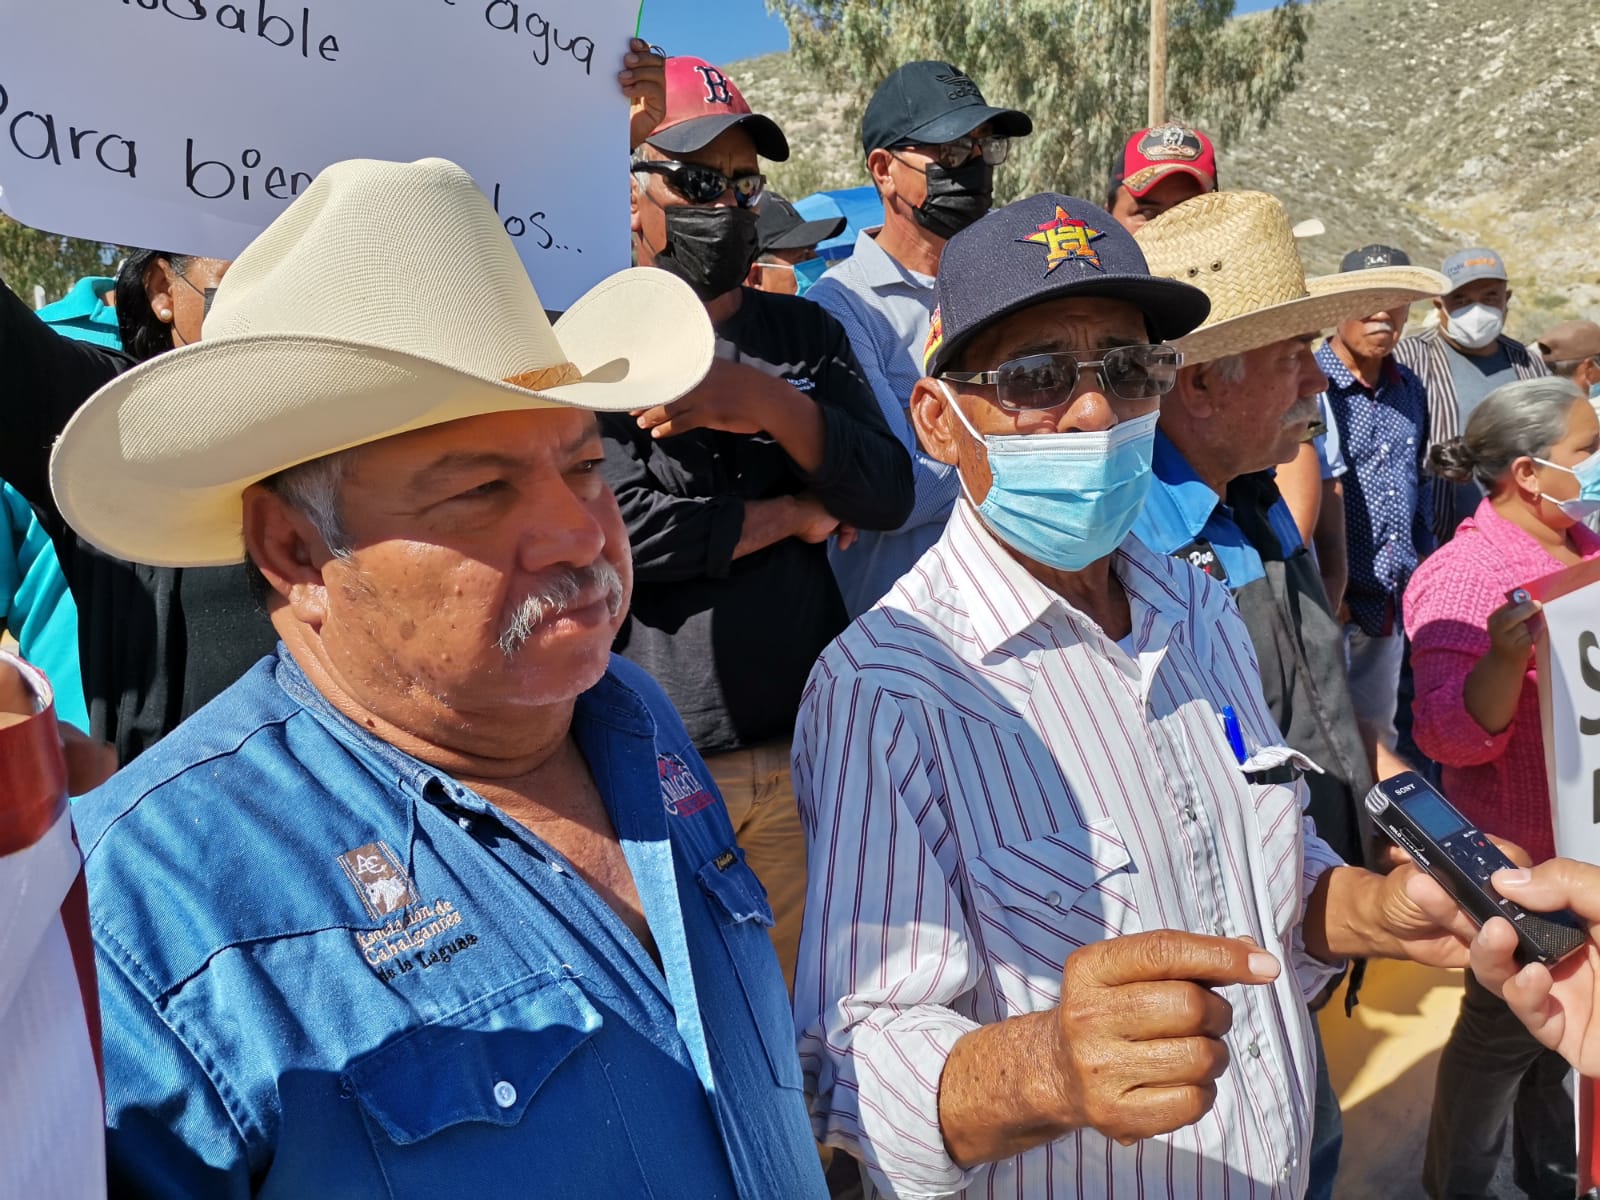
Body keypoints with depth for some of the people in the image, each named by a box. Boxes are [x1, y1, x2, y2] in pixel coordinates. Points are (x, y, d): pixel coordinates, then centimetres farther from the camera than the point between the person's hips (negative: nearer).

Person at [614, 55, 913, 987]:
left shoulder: (805, 335, 11)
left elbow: (889, 494, 0)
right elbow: (622, 525, -18)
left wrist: (772, 405, -18)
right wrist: (795, 514, -5)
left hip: (805, 743, 4)